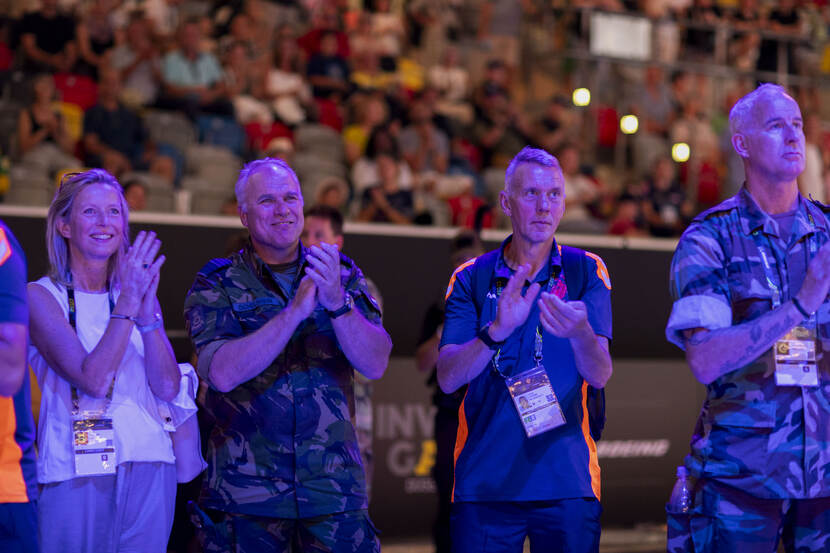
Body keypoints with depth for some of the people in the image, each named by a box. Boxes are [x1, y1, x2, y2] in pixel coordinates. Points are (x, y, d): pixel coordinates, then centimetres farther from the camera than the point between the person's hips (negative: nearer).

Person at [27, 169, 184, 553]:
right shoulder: (42, 296, -2)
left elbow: (168, 388, 2)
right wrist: (129, 302, -16)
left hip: (150, 467, 4)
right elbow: (93, 380, -15)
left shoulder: (137, 289, 12)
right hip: (78, 474, -4)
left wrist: (147, 311, -9)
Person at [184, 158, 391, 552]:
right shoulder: (216, 286, 2)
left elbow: (375, 365, -4)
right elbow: (222, 373, -15)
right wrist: (296, 310, -21)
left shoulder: (342, 275, 8)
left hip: (333, 488, 2)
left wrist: (337, 302, -20)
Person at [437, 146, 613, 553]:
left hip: (566, 484, 0)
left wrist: (579, 333, -29)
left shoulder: (585, 271, 5)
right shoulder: (471, 279, 7)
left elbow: (600, 375, -6)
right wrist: (497, 331, -23)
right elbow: (447, 378, -5)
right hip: (485, 483, 0)